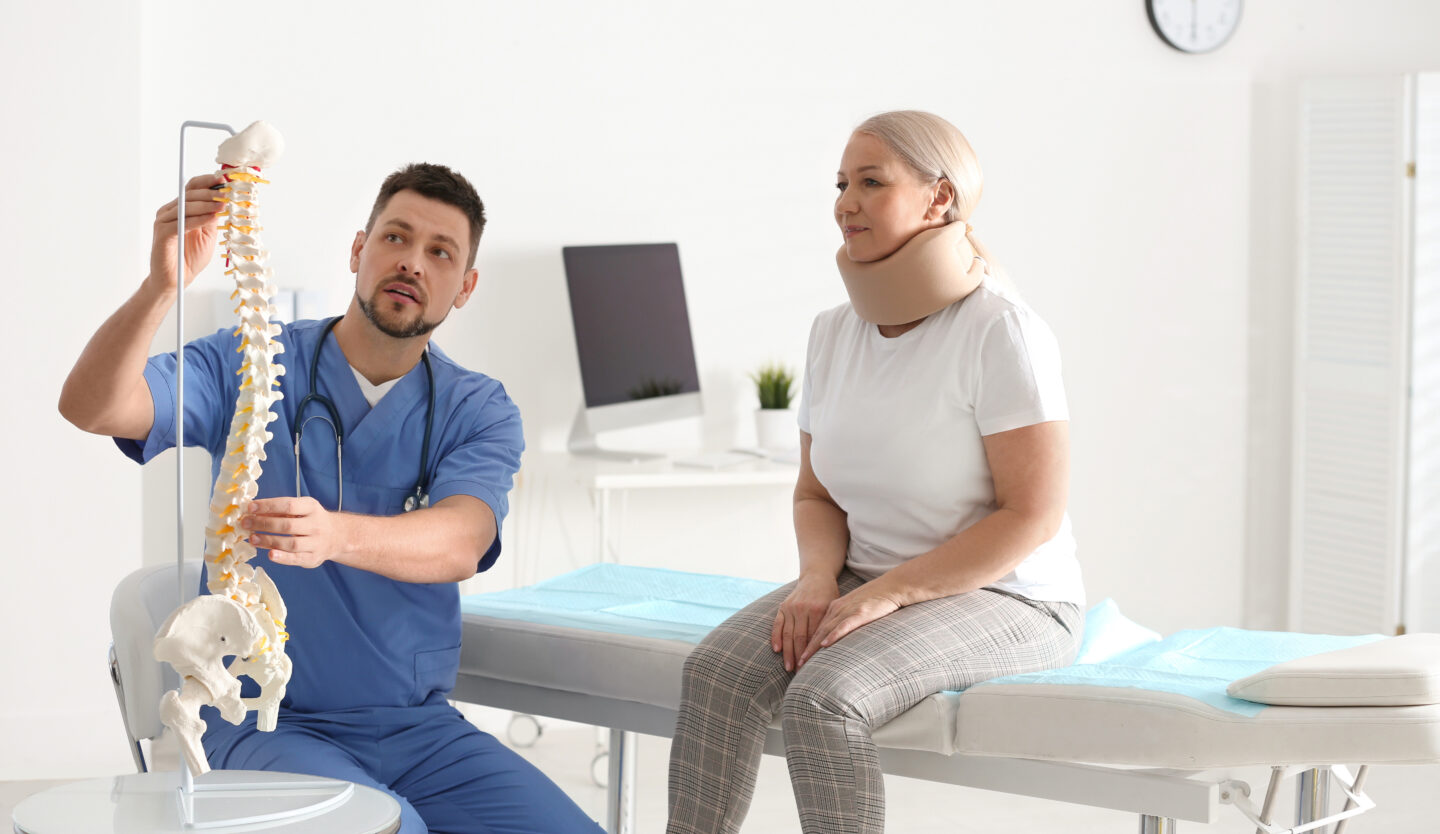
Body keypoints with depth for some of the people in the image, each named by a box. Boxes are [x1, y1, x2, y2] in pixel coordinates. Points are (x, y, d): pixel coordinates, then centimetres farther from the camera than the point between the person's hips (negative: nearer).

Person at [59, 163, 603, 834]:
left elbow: (460, 545, -19)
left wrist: (334, 536, -40)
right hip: (262, 723, -3)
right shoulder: (248, 366, 0)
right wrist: (162, 286, -34)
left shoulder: (479, 413, 2)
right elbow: (91, 407, -15)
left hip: (418, 727, 3)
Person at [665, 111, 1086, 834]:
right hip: (867, 584, 6)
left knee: (822, 698, -30)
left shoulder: (1001, 330, -14)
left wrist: (887, 594, -21)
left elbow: (1032, 516, -17)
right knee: (715, 671, -20)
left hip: (1003, 599, -6)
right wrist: (818, 578, -8)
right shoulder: (834, 332, 7)